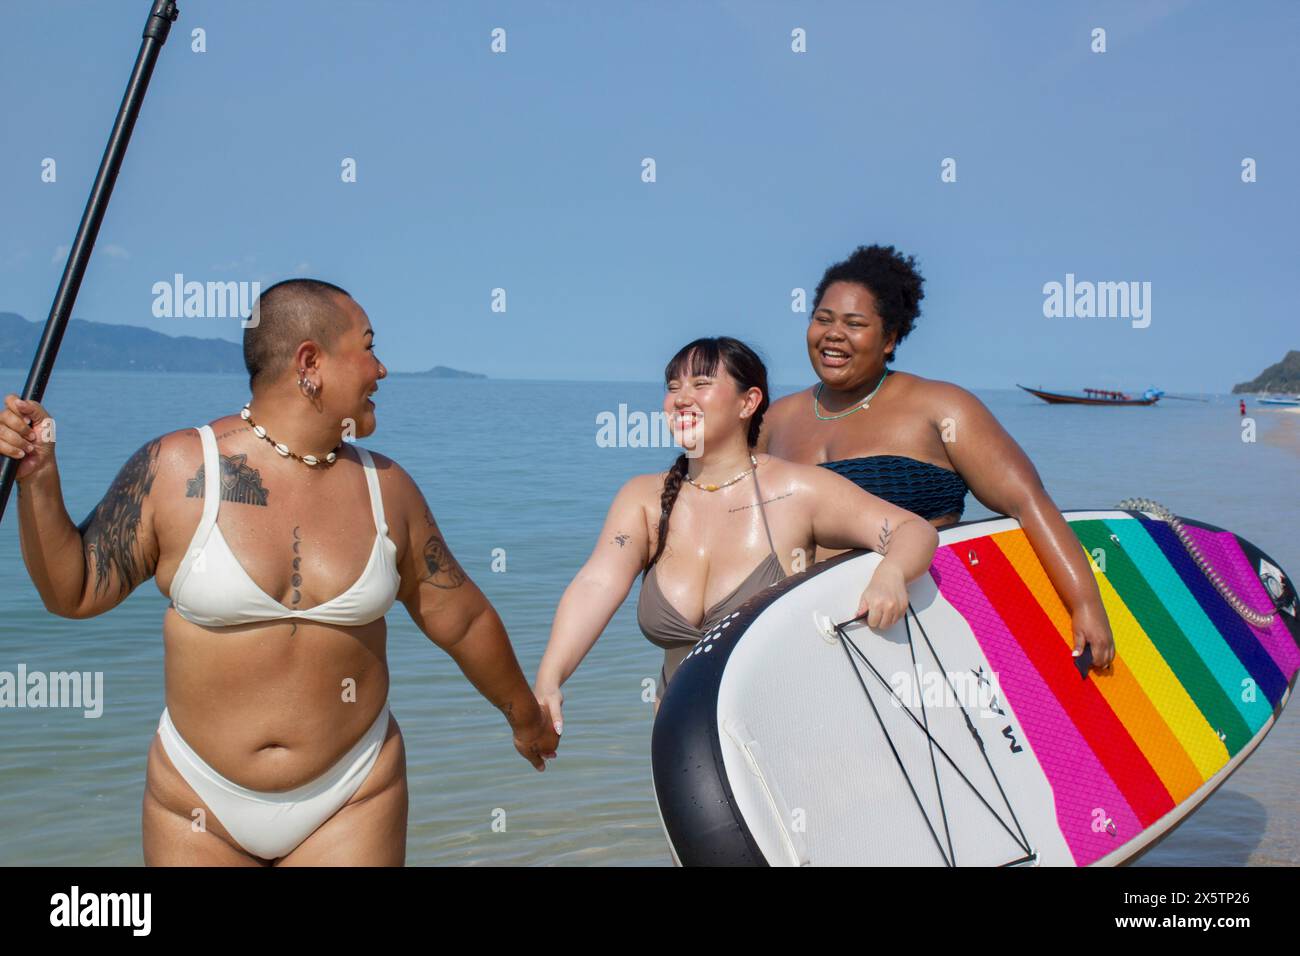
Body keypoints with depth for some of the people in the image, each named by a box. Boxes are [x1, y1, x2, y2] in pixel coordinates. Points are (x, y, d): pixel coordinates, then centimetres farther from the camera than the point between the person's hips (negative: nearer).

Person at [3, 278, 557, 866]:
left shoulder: (386, 488, -2)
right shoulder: (175, 469, -9)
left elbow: (460, 619, 9)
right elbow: (73, 591, -1)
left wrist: (524, 713, 19)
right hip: (199, 797, -1)